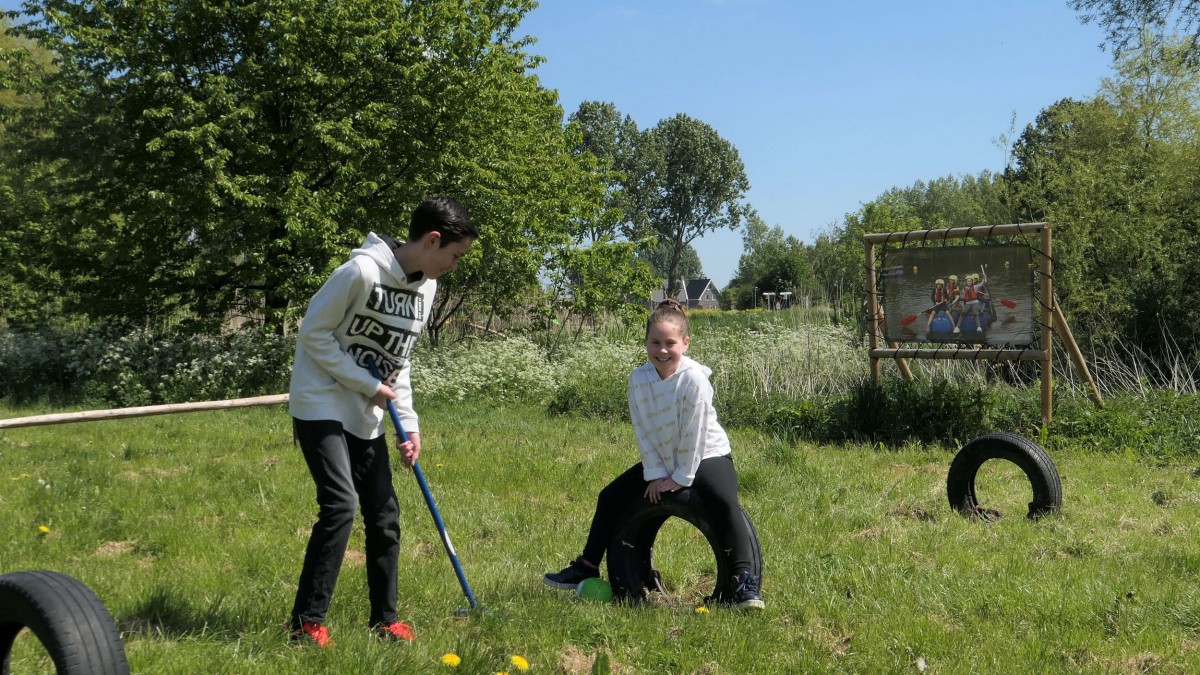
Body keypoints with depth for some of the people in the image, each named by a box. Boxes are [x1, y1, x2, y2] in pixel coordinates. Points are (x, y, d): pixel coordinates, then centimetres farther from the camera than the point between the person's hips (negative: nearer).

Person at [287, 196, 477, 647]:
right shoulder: (362, 271, -21)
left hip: (366, 415, 8)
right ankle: (306, 622, -6)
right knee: (341, 504, -18)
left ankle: (384, 619, 18)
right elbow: (313, 333, -16)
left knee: (384, 512, 5)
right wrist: (369, 386, -16)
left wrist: (409, 423, 2)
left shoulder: (425, 288, 5)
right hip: (321, 405, -8)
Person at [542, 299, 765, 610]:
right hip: (661, 460, 6)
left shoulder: (693, 378, -25)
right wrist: (656, 474, -10)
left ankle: (744, 580, -32)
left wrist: (682, 477, -17)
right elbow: (643, 431, -5)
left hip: (707, 456, -6)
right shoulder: (639, 378, -9)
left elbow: (694, 434, -22)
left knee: (724, 502, -34)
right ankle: (586, 568, 22)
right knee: (610, 498, 7)